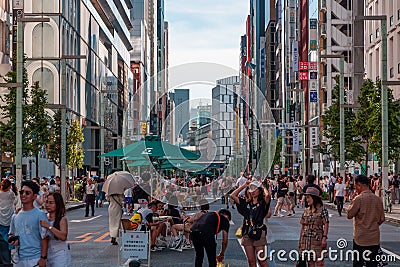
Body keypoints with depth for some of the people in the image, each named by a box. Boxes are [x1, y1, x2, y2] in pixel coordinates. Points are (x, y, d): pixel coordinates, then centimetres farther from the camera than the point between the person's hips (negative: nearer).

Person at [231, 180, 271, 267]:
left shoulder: (262, 203, -1)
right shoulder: (246, 203, 13)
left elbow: (268, 195, -23)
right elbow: (232, 195, 10)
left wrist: (263, 188, -2)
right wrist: (244, 186, 10)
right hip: (247, 234, 5)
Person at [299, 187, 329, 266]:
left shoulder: (322, 209, -4)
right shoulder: (306, 210, 10)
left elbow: (326, 225, -6)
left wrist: (324, 237, -14)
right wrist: (300, 239, 12)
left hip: (317, 239, -5)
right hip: (306, 239, 5)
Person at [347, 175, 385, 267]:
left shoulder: (359, 199, -15)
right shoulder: (378, 199, 3)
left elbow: (349, 215, -7)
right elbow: (382, 219, 8)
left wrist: (352, 200, 1)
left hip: (361, 239, -5)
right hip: (375, 239, 5)